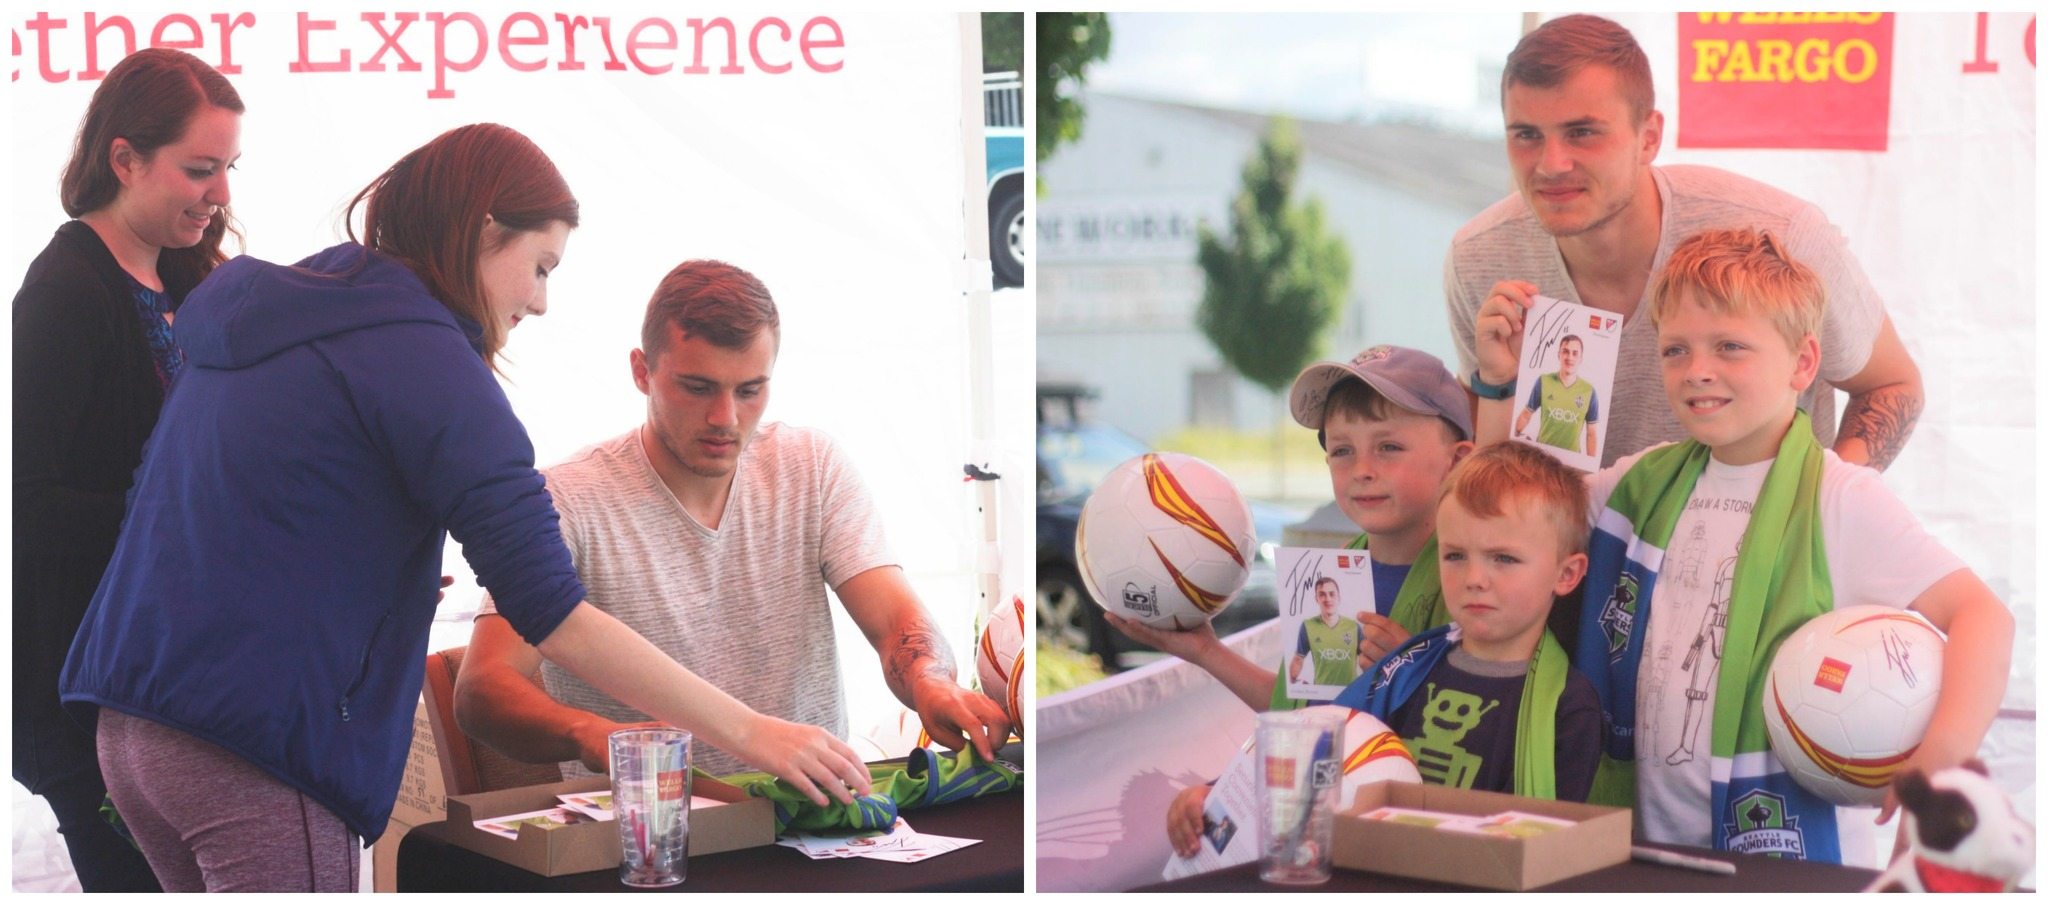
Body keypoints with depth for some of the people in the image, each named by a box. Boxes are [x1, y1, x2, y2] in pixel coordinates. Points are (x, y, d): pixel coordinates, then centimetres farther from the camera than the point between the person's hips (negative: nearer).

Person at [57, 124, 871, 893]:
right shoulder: (423, 358, -12)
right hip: (256, 746, -9)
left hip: (130, 723, 9)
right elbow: (554, 617, -16)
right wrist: (751, 734, -12)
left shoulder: (261, 320, 15)